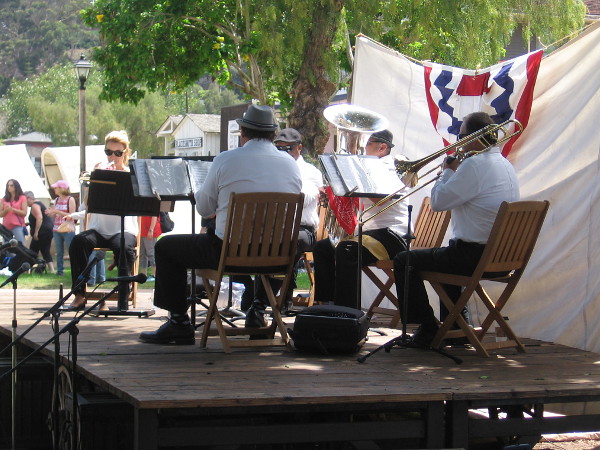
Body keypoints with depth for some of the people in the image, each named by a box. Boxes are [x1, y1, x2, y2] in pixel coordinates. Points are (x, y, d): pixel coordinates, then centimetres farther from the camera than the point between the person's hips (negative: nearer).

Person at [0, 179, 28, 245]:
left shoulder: (22, 198, 5)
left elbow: (24, 213, -4)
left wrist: (12, 209, -13)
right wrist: (5, 210, -10)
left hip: (18, 226, -4)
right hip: (6, 227, 4)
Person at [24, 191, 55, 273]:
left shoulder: (34, 205, -12)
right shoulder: (39, 203, 20)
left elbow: (39, 218, -24)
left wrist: (36, 233, -24)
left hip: (43, 231, -10)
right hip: (49, 229, 10)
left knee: (33, 251, -3)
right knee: (46, 251, 7)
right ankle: (52, 269, -2)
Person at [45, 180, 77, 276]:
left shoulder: (70, 200, -4)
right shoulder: (56, 200, 12)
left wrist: (58, 212, -16)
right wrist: (50, 213, -3)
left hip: (68, 231, -6)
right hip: (57, 230, 6)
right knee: (59, 252, 7)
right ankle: (59, 270, 12)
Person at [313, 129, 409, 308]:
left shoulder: (390, 166, -6)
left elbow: (379, 198, -24)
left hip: (391, 233, -11)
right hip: (370, 230, 11)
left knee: (347, 250, -33)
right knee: (322, 247, 6)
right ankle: (325, 303, 4)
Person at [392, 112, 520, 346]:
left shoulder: (475, 165, -19)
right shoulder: (506, 166, 13)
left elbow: (438, 202, -15)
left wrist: (448, 171, 0)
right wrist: (454, 172, 17)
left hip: (475, 255, -10)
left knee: (404, 261, 3)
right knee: (446, 255, 38)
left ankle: (427, 330, 6)